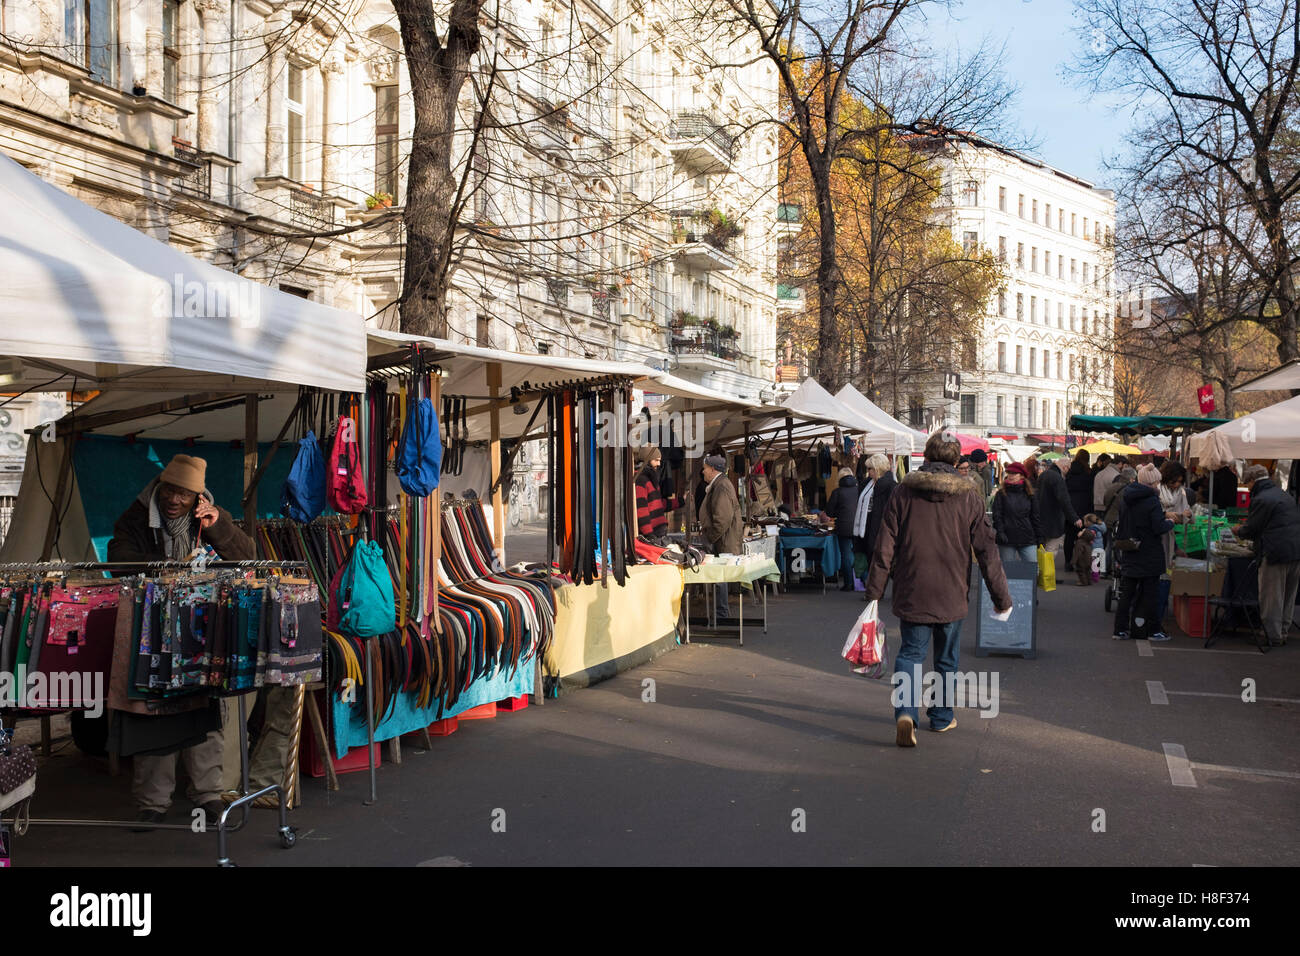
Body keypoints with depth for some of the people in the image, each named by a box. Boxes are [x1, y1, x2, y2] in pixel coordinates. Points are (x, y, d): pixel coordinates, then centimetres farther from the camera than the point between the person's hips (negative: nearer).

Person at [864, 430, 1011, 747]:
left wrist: (874, 591, 3)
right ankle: (941, 717, 27)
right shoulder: (968, 498, -3)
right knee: (946, 658, 17)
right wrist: (1001, 597, 6)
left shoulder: (903, 493, -3)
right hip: (952, 595, 1)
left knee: (910, 653, 4)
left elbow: (885, 547, -3)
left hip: (911, 593, 0)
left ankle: (905, 712, -18)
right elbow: (987, 551, -1)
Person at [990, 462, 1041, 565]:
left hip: (1027, 539, 2)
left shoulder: (1029, 494, 10)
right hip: (1007, 540, -1)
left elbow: (1035, 517, 13)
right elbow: (997, 515, -1)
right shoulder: (1001, 494, 4)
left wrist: (1039, 537, 10)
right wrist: (1000, 532, -15)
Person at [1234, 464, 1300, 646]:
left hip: (1276, 554, -9)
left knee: (1271, 597, 0)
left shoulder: (1261, 499, -11)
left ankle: (1273, 637, 4)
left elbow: (1251, 530, -8)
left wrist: (1238, 531, 15)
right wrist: (1245, 528, 29)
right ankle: (1284, 632, 24)